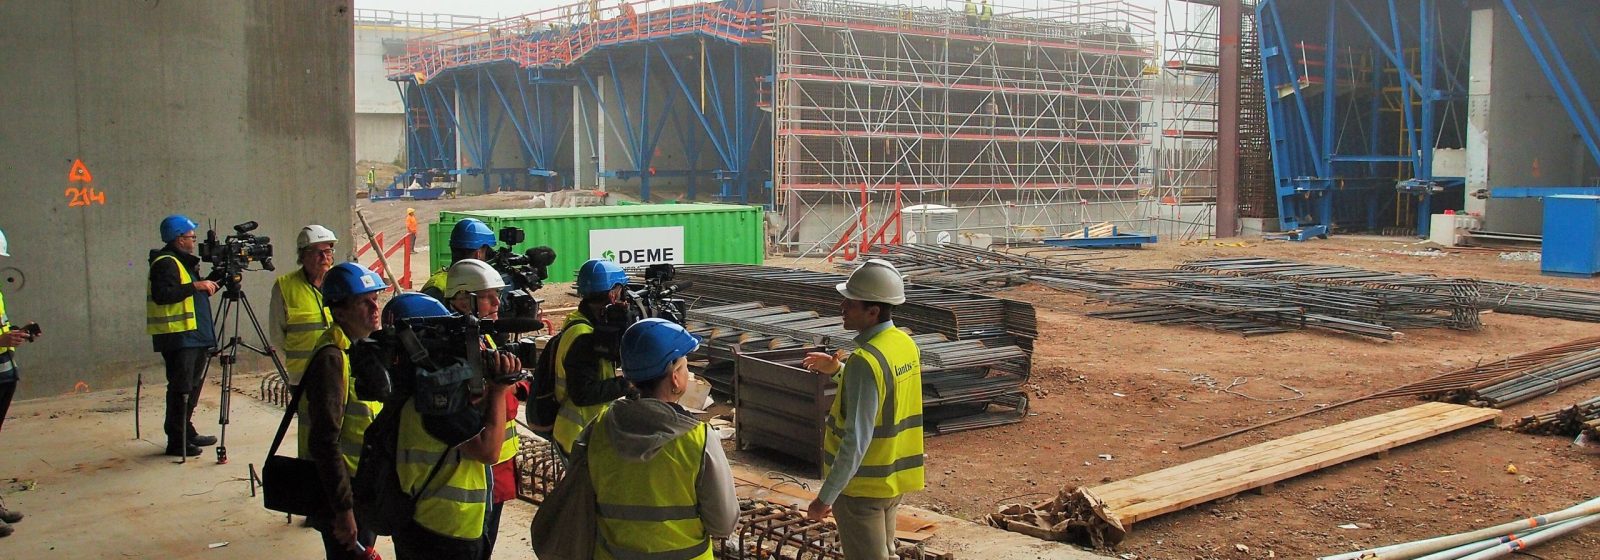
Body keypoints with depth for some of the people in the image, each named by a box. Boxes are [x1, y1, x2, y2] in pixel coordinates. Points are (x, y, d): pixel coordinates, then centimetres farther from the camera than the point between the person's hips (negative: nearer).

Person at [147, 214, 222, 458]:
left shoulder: (183, 262, 20)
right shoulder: (165, 263, -12)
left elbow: (197, 293, 25)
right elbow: (161, 295, -25)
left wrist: (215, 277, 14)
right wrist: (195, 286, -23)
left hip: (193, 336, 10)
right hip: (177, 337, -10)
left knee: (192, 386, 16)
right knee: (180, 388, -8)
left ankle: (187, 434, 26)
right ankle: (177, 441, -4)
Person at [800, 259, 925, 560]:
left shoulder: (866, 361, -26)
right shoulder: (906, 344, 0)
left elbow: (856, 441, -27)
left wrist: (825, 496, -21)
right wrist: (838, 371, 12)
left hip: (862, 484, -8)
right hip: (894, 478, 8)